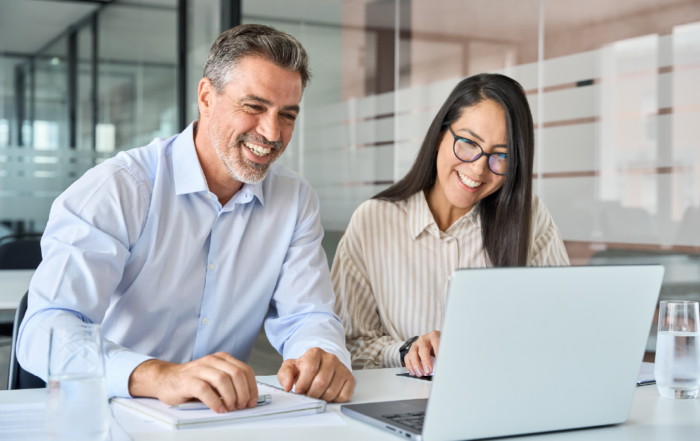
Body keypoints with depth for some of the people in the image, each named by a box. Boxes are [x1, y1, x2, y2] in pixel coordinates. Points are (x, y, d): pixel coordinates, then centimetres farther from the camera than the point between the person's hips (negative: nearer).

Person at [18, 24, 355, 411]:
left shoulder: (296, 201, 5)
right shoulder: (116, 190, -12)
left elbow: (306, 315, 1)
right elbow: (46, 329, -23)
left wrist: (322, 357, -24)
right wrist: (158, 376, -42)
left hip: (226, 415, 4)